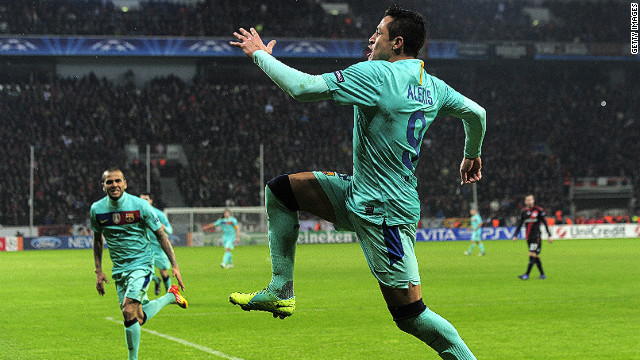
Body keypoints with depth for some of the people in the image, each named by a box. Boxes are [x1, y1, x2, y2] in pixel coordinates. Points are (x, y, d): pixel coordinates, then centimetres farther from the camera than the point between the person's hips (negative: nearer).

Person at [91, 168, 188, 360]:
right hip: (119, 270, 5)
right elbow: (97, 239, 15)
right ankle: (170, 296, 34)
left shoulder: (140, 205, -12)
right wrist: (98, 271, 11)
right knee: (139, 318, 7)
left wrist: (175, 266, -7)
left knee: (129, 312, -22)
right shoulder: (97, 209, -2)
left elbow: (160, 235, -4)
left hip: (141, 264, -5)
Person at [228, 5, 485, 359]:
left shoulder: (375, 74, -19)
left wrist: (260, 54, -5)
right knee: (279, 189, 8)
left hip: (384, 212, -9)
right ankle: (281, 291, 10)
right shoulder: (432, 85, 5)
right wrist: (472, 155, 39)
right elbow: (476, 113, 19)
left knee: (409, 314, -4)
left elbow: (302, 87, -21)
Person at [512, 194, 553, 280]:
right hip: (528, 237, 5)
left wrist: (549, 235, -2)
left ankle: (527, 275, -17)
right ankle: (542, 274, 17)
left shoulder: (538, 210, -3)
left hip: (536, 236, -5)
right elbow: (519, 224, 13)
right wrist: (515, 235, 4)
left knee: (532, 255, -13)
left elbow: (545, 223, 0)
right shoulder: (524, 212, 10)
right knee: (536, 257, 8)